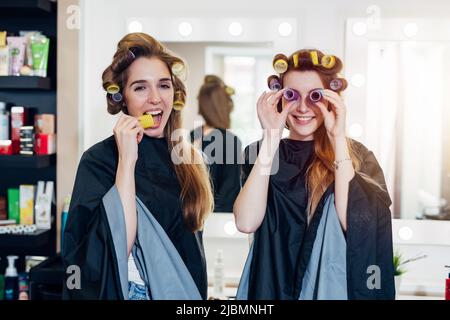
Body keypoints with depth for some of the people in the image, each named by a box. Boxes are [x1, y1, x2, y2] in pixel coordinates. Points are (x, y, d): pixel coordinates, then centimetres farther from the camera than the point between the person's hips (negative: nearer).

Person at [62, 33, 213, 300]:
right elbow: (115, 249, -27)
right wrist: (127, 161, -26)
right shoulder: (98, 160, -15)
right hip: (133, 290, -5)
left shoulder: (188, 158, 0)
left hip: (185, 290, 5)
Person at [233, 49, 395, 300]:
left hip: (334, 286, -1)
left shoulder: (358, 156, -4)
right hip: (272, 285, 1)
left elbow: (354, 224, -21)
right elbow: (246, 223, -19)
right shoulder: (259, 153, -2)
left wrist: (338, 139, -20)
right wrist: (271, 137, -20)